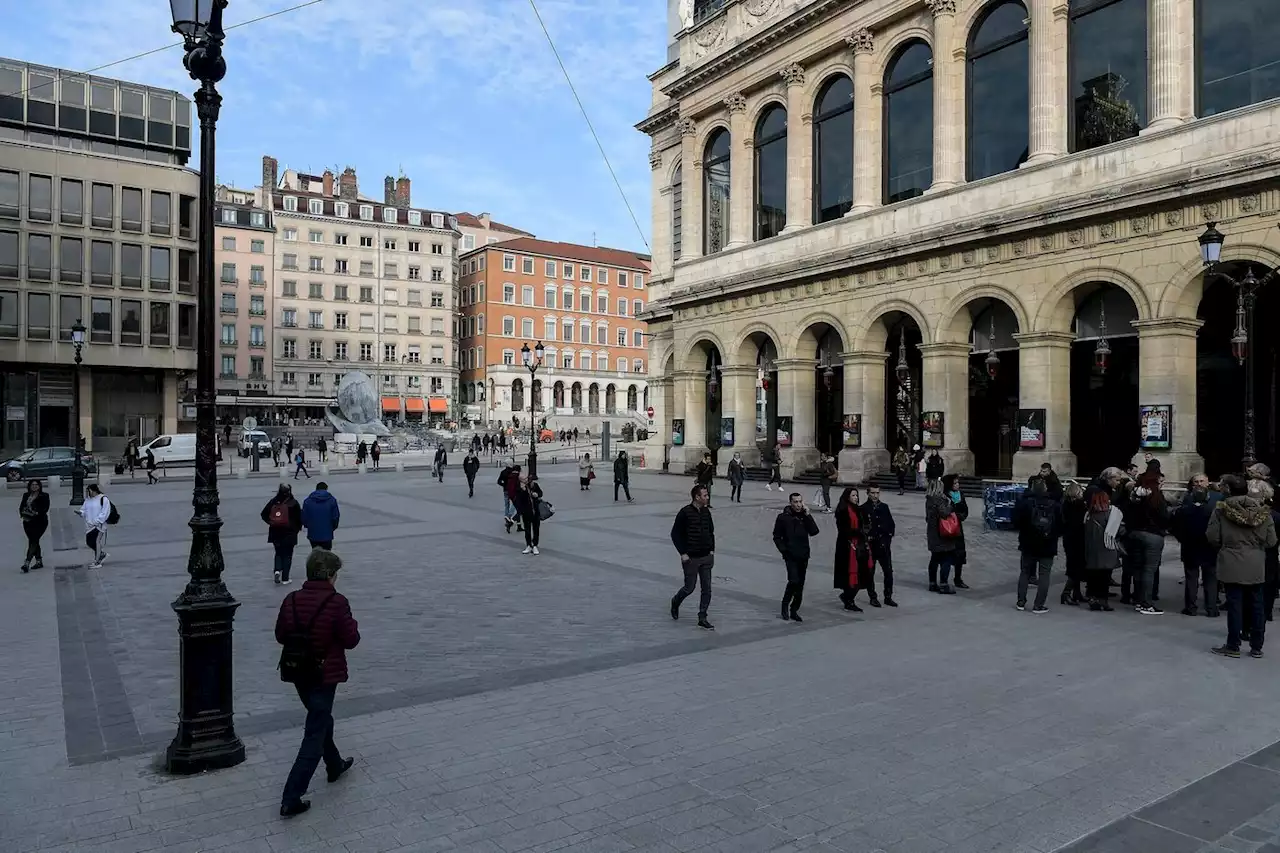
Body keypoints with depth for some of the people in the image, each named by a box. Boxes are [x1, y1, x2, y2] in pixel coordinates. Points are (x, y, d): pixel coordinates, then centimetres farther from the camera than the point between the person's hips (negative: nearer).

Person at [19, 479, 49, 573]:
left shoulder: (44, 496, -2)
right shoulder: (26, 495, 12)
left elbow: (45, 508, -11)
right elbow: (21, 506, 9)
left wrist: (37, 513, -25)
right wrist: (22, 513, -11)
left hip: (40, 522, -5)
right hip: (28, 522, 6)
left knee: (33, 541, -12)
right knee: (34, 541, 12)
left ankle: (27, 563, -16)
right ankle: (39, 561, 23)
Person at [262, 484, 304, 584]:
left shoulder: (273, 502, -1)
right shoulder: (293, 503, -11)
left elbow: (264, 514, 2)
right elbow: (299, 517, -10)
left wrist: (270, 523, 13)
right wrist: (298, 527, 6)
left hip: (275, 532, 3)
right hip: (289, 533, -3)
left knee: (278, 553, 19)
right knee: (287, 554, 7)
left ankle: (277, 570, -4)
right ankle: (285, 578, 6)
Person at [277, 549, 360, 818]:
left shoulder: (291, 600, -4)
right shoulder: (337, 602, -20)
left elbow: (280, 636, 5)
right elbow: (351, 640, -16)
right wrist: (351, 625, 3)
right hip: (325, 675, -6)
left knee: (321, 719, 27)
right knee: (314, 735, 2)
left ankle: (335, 765, 47)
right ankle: (291, 799, 1)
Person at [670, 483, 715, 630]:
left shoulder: (706, 511, 5)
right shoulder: (685, 512, -13)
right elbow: (675, 533, -10)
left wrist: (712, 550, 8)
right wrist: (683, 553, -12)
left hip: (706, 557, 5)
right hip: (691, 558, -5)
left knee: (707, 589, 2)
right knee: (690, 587, 4)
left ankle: (702, 619, 11)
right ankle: (675, 603, 34)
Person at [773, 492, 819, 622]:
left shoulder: (805, 516, 7)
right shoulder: (783, 517, -3)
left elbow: (814, 532, -7)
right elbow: (776, 536, 1)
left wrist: (808, 515, -13)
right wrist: (784, 550, -8)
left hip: (803, 556, 4)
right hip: (790, 556, -4)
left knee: (800, 584, 8)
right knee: (794, 581, -18)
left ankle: (794, 610, 19)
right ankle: (785, 606, 1)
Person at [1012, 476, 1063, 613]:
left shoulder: (1024, 502, -9)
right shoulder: (1054, 505, -4)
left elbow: (1016, 523, -8)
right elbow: (1060, 525, 1)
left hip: (1028, 545, 0)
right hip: (1048, 545, 0)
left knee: (1025, 572, 13)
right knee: (1044, 575, 5)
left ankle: (1021, 602, 15)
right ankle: (1038, 605, 3)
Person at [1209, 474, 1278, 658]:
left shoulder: (1221, 509, -8)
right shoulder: (1262, 510, -1)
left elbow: (1212, 537, -6)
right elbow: (1271, 541, 1)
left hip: (1232, 565, -3)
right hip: (1257, 565, 3)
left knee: (1234, 605, 2)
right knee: (1257, 605, 11)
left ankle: (1233, 646, 8)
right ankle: (1256, 647, 18)